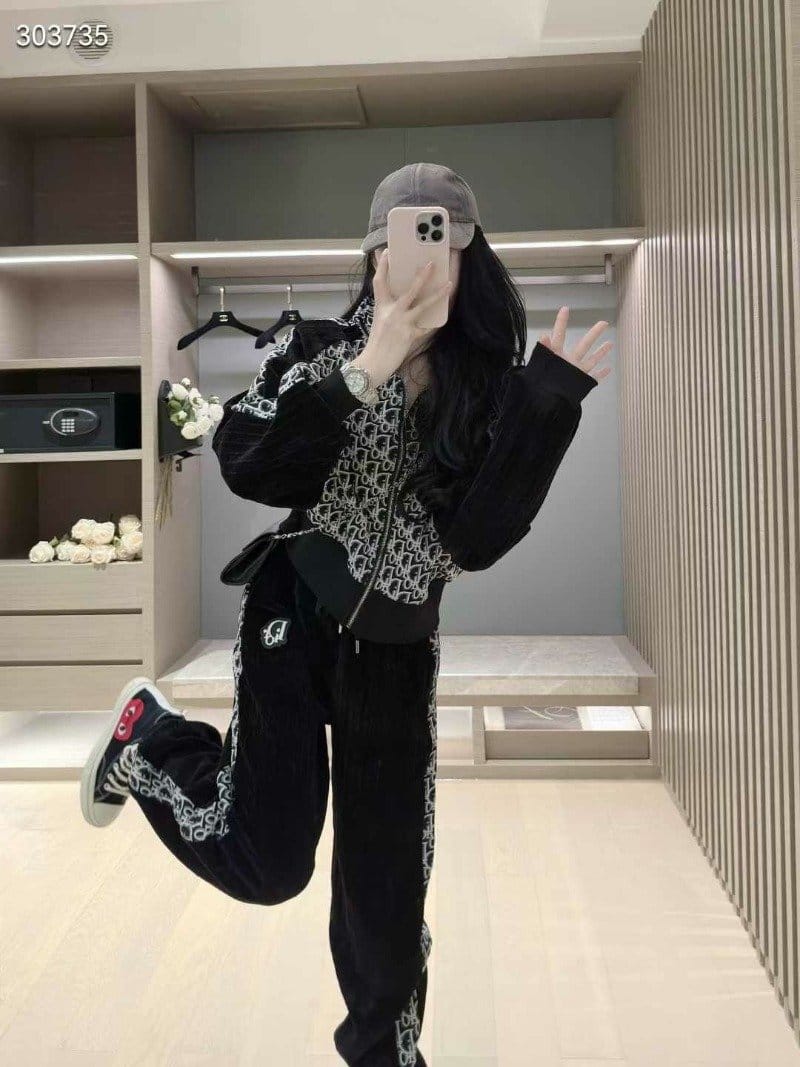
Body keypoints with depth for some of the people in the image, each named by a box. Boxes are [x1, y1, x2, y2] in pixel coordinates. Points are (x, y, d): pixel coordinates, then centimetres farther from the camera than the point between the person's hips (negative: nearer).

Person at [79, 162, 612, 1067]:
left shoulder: (486, 390, -3)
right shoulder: (322, 350, -5)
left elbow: (479, 537, -15)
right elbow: (246, 467, -20)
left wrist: (546, 405, -20)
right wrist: (362, 375, -25)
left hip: (396, 648, 2)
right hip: (295, 618, -2)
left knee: (388, 869, 10)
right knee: (269, 860, 2)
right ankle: (149, 738, 30)